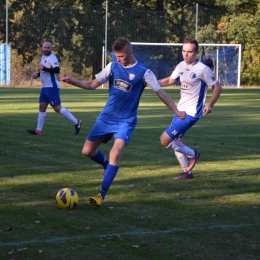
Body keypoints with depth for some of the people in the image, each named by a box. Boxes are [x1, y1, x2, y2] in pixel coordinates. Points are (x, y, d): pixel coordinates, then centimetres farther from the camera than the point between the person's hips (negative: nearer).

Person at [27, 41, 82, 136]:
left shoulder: (52, 58, -15)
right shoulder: (44, 57, 15)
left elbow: (57, 70, -29)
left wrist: (43, 68, -29)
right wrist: (37, 74, 13)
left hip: (52, 87, -9)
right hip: (45, 87, 9)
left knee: (57, 108, -10)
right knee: (42, 107, 7)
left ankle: (76, 122, -3)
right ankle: (38, 130, 10)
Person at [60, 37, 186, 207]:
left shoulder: (143, 72, -10)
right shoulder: (113, 67, 0)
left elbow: (161, 93, -7)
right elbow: (92, 85, 3)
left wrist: (177, 111, -16)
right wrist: (71, 81, -10)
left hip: (126, 121, -5)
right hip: (106, 117, 5)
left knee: (115, 154, -24)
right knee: (88, 151, 4)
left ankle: (102, 195, -15)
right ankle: (108, 166, 36)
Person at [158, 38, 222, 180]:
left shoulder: (202, 69, -18)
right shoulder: (181, 65, 2)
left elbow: (217, 87, -10)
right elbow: (169, 80, 17)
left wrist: (210, 105, -20)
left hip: (191, 113, -8)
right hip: (180, 109, 8)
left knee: (165, 139, -11)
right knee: (176, 141, 15)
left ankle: (192, 154, 10)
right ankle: (187, 172, 30)